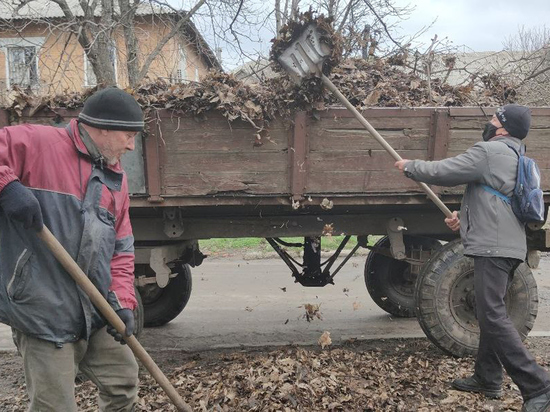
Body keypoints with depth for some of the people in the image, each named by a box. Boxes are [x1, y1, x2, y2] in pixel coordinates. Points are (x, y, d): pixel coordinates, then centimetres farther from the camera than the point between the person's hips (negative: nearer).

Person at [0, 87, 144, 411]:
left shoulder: (117, 179, 12)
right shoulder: (37, 143, -8)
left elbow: (121, 250, 11)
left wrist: (122, 301, -1)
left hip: (95, 314, 7)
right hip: (43, 312, -7)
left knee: (124, 384, 18)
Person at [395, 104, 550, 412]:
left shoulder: (489, 150, -12)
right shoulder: (515, 157, 19)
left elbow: (440, 172, -11)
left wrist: (409, 166, 6)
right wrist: (466, 218, 22)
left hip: (493, 247, -10)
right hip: (507, 245, 10)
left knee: (493, 316, -11)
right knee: (491, 313, 16)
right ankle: (487, 379, 25)